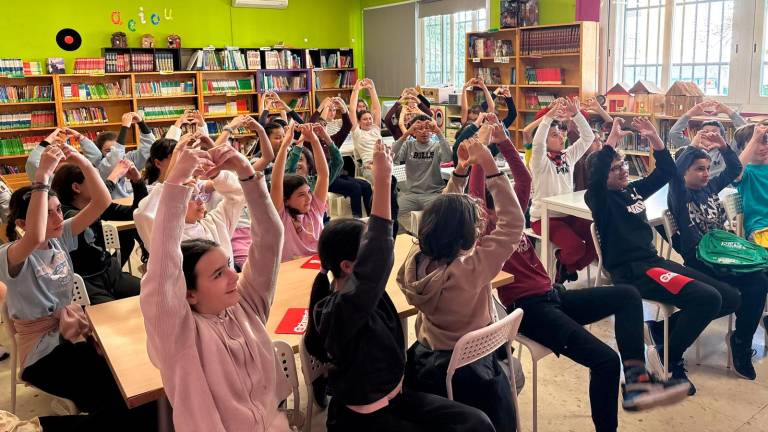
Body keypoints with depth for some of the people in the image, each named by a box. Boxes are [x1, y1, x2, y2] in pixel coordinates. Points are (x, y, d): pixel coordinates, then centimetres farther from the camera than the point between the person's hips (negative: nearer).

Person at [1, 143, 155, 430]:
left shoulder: (61, 238, 2)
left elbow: (102, 202, -5)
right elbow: (35, 238, -41)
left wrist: (83, 162, -19)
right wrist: (43, 175, -40)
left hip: (71, 336, 7)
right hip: (43, 353, -7)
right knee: (131, 398, -20)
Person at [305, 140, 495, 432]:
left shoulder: (359, 288, -5)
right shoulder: (337, 312, -30)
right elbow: (376, 260, -47)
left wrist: (383, 178, -13)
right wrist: (382, 180, -50)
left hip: (395, 396, 8)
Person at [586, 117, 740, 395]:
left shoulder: (633, 190, 15)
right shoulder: (600, 199, -7)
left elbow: (667, 172, 22)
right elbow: (595, 179, -30)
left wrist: (654, 138, 8)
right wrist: (612, 140, -26)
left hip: (653, 261, 9)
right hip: (631, 271, -9)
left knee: (730, 298, 3)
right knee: (708, 299, -24)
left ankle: (660, 330, 13)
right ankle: (669, 361, -4)